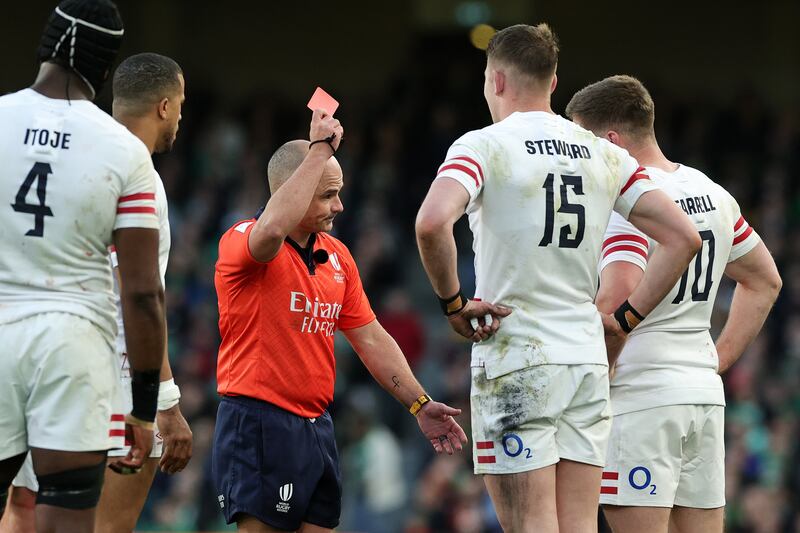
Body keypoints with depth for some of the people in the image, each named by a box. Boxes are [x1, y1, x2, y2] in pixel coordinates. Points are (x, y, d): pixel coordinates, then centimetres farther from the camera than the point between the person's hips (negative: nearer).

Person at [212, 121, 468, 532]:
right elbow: (273, 229, -35)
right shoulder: (242, 241, -10)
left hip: (317, 427, 8)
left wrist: (419, 404, 12)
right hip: (259, 423, -8)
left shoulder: (337, 256, 15)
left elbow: (371, 338, 19)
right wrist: (320, 148, -29)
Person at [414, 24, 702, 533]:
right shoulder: (604, 154, 9)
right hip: (588, 360, 5)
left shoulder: (482, 146, -7)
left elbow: (432, 222, -26)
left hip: (515, 361, -5)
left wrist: (453, 302, -11)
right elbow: (684, 237, 7)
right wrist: (624, 319, 10)